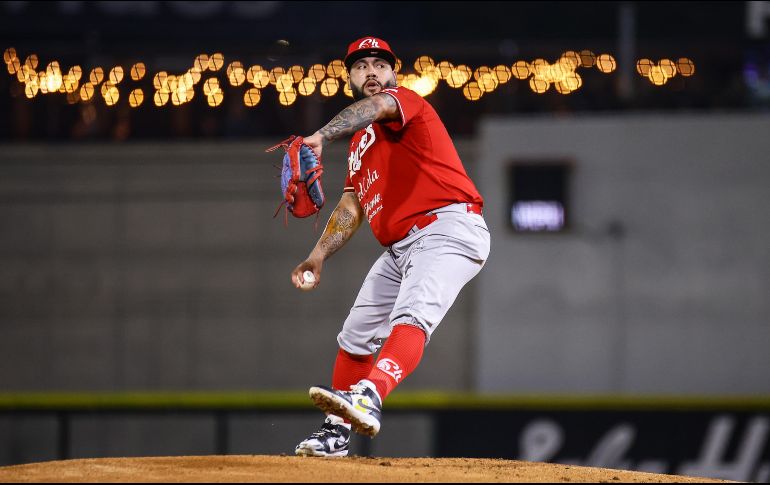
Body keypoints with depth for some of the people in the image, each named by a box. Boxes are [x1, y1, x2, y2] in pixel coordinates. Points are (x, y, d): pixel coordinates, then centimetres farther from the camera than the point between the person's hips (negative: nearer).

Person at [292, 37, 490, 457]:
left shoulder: (406, 101, -1)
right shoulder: (359, 140, 25)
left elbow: (377, 107, -26)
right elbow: (351, 206, 23)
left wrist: (321, 137, -45)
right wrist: (319, 256, 8)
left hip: (448, 229, -10)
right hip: (400, 247, 10)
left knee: (411, 317, -31)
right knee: (356, 336, 16)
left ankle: (368, 398, -55)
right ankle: (337, 432, 28)